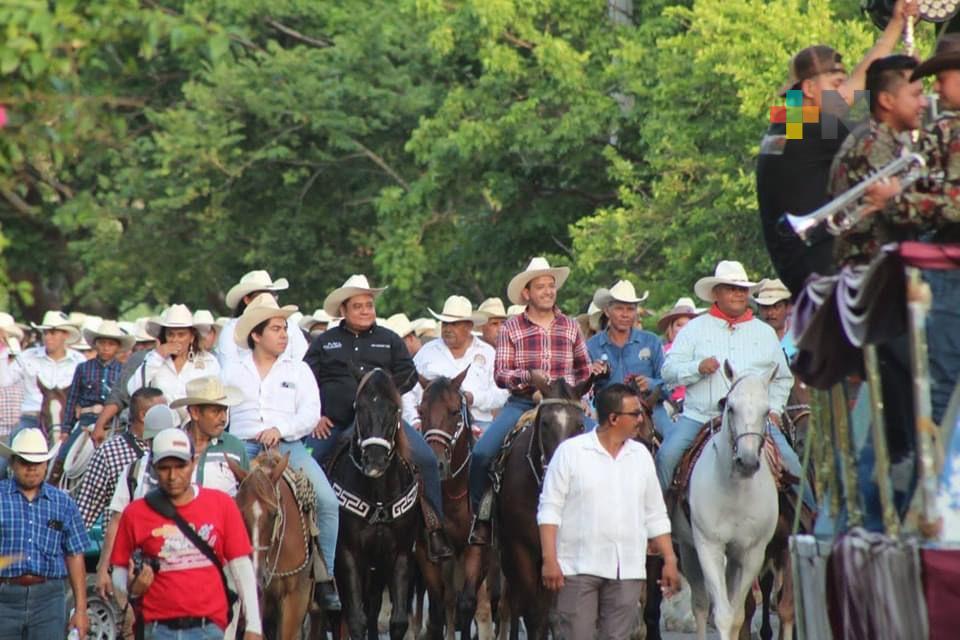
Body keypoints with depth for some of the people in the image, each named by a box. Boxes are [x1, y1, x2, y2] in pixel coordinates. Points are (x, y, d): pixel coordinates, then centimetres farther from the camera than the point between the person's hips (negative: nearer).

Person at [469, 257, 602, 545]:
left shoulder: (570, 327, 13)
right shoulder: (511, 328, 5)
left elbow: (582, 370, 22)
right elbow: (500, 374, -1)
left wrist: (594, 371, -1)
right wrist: (528, 377, -20)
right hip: (522, 403, -1)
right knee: (482, 452, -20)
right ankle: (476, 516, -3)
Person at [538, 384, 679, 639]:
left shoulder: (641, 456, 11)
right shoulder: (570, 451, -3)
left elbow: (655, 516, 16)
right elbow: (550, 509, -5)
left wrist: (669, 560, 9)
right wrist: (549, 560, -13)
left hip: (628, 570, 4)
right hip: (578, 568, -4)